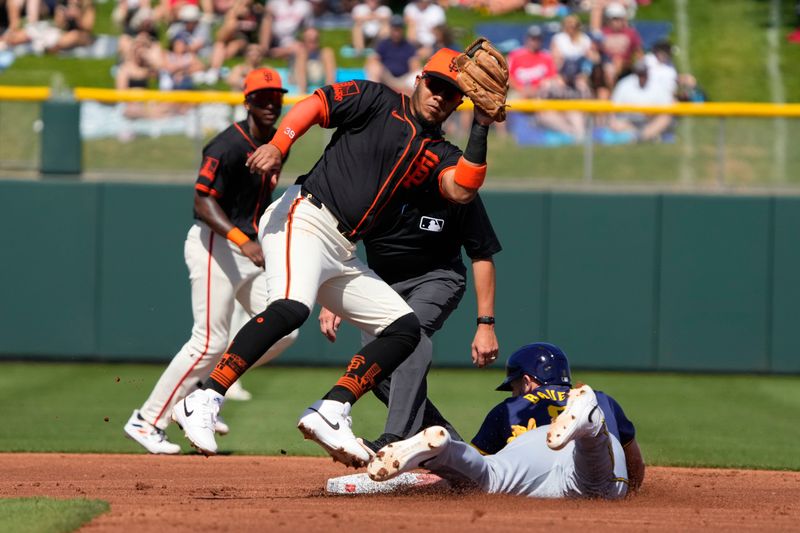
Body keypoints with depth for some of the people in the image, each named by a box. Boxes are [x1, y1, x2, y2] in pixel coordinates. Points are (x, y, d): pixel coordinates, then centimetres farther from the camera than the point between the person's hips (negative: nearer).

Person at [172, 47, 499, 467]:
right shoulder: (378, 101, 5)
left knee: (405, 328, 2)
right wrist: (279, 146, -22)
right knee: (291, 307, -32)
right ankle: (202, 403, -34)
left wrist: (480, 130, -7)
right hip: (303, 219, -8)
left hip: (342, 255, 8)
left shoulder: (439, 154, 17)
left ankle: (330, 413, -8)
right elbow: (316, 104, -6)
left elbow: (461, 190, -3)